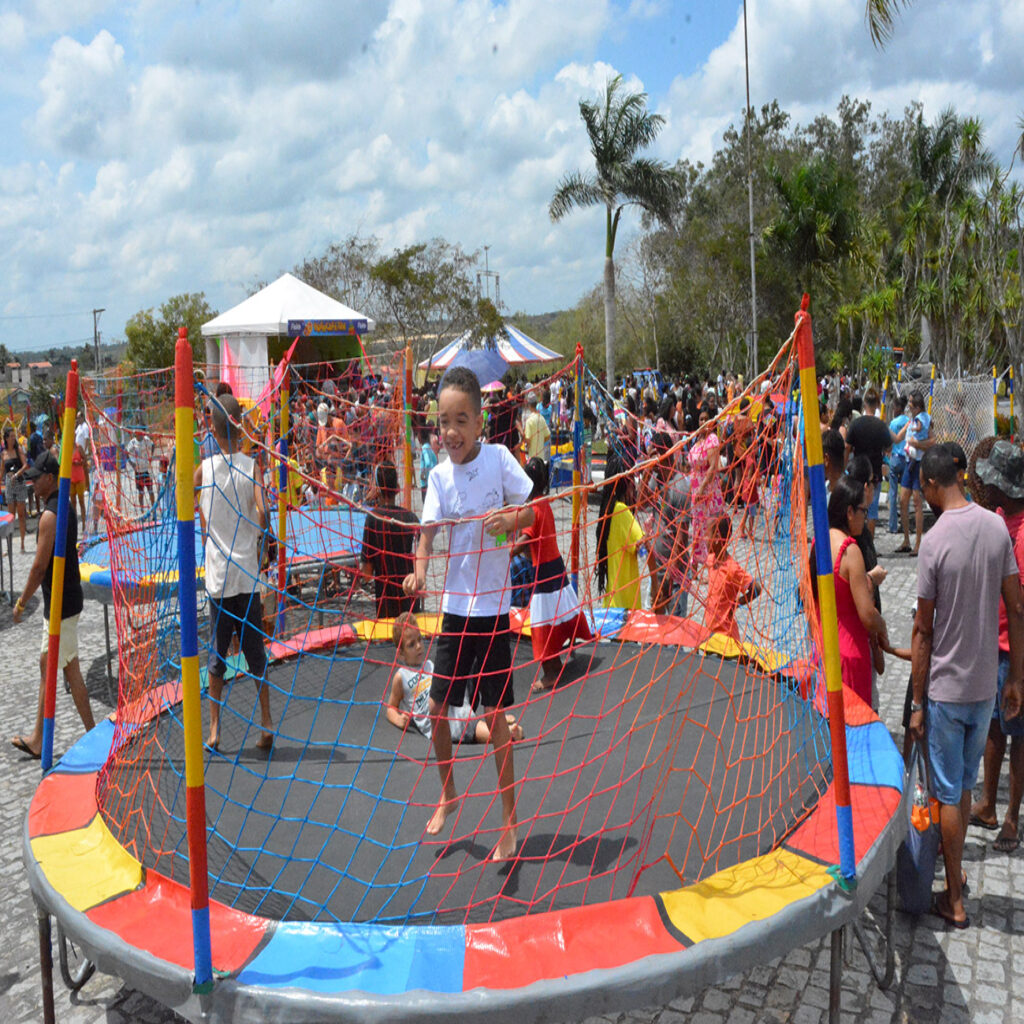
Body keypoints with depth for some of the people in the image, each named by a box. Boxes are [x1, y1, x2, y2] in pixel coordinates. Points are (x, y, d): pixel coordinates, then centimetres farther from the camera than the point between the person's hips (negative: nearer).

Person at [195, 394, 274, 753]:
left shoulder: (204, 468, -1)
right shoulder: (251, 466, -5)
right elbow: (261, 511, -17)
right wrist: (265, 546, -1)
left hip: (218, 575, 1)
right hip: (247, 573, -1)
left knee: (217, 652, 10)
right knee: (255, 650, 9)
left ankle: (214, 729, 13)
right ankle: (266, 724, 12)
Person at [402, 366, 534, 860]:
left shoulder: (499, 458, -8)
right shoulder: (439, 476, 0)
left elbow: (531, 508, -1)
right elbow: (428, 530, -4)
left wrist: (511, 519, -22)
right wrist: (419, 570, -22)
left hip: (492, 606, -3)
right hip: (453, 603, 4)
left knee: (495, 715, 2)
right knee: (437, 708, 9)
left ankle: (509, 819, 19)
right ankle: (448, 793, 36)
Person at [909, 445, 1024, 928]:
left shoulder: (935, 540, -19)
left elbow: (923, 631, -15)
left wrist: (917, 703, -7)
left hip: (946, 689, -5)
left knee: (948, 794, 7)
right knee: (965, 786, 22)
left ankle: (954, 901, 18)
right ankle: (954, 865, 39)